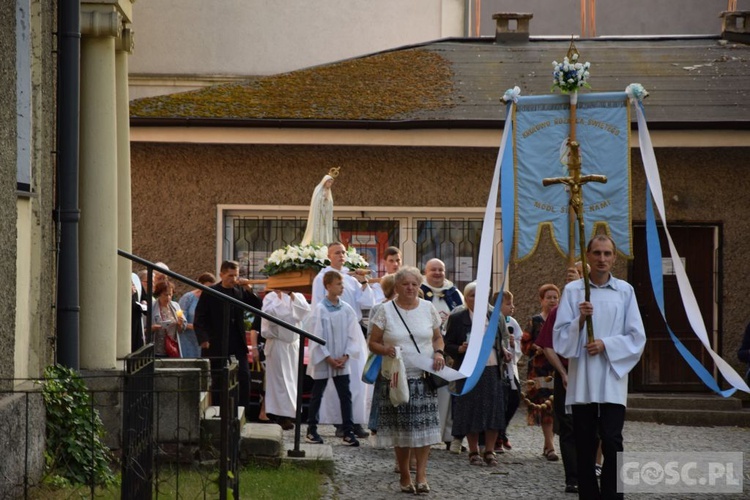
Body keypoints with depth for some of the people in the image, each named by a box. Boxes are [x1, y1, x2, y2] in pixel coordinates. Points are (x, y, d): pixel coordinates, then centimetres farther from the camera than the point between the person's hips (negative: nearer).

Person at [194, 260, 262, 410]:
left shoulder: (241, 291, 8)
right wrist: (204, 339, -14)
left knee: (244, 378, -4)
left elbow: (258, 307, 6)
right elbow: (199, 319, -3)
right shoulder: (209, 293, -2)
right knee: (218, 381, 3)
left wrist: (249, 290, -7)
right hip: (217, 346, -3)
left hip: (237, 345, 3)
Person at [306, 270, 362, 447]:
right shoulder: (320, 309, -10)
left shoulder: (347, 309, 1)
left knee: (345, 395, 0)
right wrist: (328, 358, -13)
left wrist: (345, 356, -7)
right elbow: (317, 336, -10)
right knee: (317, 395, 8)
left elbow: (352, 335, 3)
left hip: (342, 361, 3)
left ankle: (348, 432, 1)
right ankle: (311, 430, 18)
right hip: (322, 360, -3)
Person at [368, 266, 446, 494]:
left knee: (423, 424, -8)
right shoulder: (385, 311, 1)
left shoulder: (428, 308, 9)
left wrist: (439, 352, -3)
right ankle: (404, 474, 12)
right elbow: (372, 343, 2)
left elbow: (438, 337, 18)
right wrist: (385, 350, -19)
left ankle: (421, 475, -7)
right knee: (400, 428, 0)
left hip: (424, 377, 2)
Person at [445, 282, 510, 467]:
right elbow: (448, 345, 1)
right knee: (471, 411, -1)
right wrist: (460, 349, -17)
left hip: (493, 369, 3)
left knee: (493, 410, 0)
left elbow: (503, 339, 22)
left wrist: (504, 351, 3)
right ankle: (473, 451, 11)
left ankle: (490, 451, 10)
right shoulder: (457, 318, 1)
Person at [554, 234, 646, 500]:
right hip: (581, 381, 1)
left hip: (612, 380, -1)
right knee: (584, 447, 4)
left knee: (612, 442, -11)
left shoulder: (625, 291, 4)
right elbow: (560, 338, 3)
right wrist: (580, 320, -14)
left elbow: (637, 338, 3)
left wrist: (606, 344, -10)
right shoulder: (572, 290, 5)